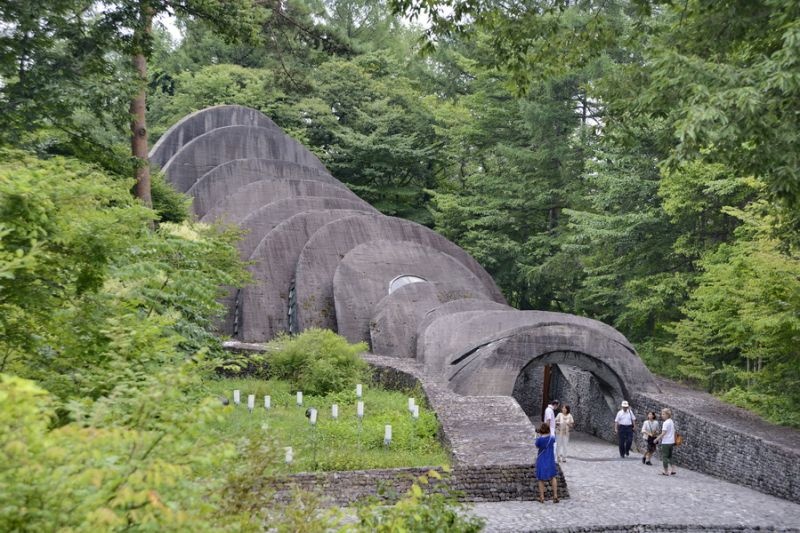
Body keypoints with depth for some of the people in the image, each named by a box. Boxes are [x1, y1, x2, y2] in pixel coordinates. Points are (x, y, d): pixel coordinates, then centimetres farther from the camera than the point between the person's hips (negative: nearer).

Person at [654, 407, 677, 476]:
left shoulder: (666, 423, -17)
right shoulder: (672, 422, 10)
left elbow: (663, 433, -21)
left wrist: (657, 439, -12)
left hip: (666, 442, -9)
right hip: (671, 442, 9)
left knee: (664, 457, 1)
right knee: (670, 456, 18)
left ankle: (666, 472, 4)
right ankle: (673, 470, 13)